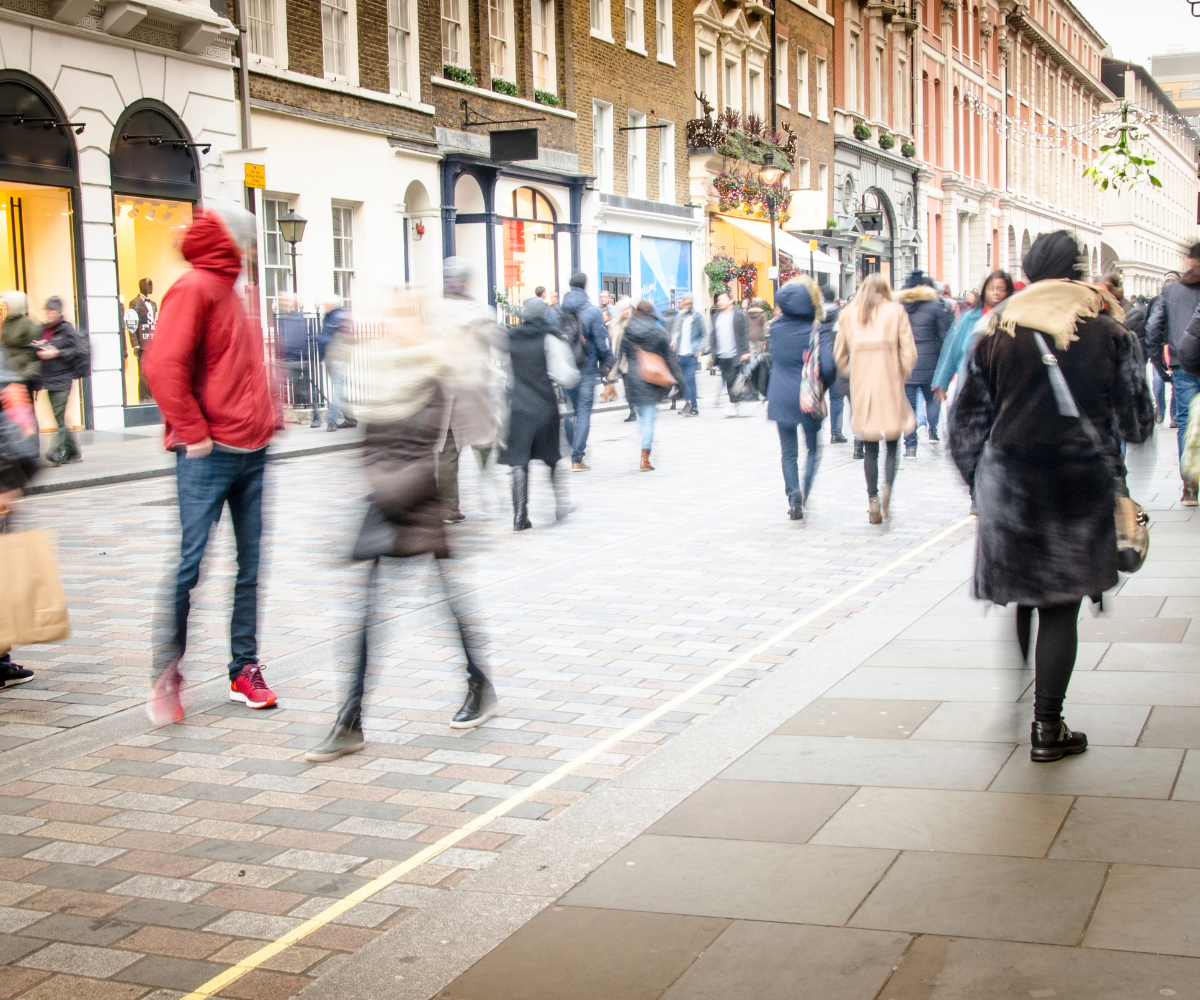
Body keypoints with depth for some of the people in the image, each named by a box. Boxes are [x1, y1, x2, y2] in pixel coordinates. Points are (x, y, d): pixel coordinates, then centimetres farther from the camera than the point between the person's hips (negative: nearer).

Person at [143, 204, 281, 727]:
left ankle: (245, 668, 16)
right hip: (209, 454, -8)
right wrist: (194, 433, -16)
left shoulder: (233, 291, 17)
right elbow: (163, 366, -18)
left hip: (251, 450, 8)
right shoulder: (194, 288, -8)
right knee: (189, 565, -5)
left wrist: (268, 413, 13)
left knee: (251, 565, 9)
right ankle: (166, 674, 4)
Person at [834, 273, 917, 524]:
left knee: (869, 448, 9)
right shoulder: (896, 311, 3)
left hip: (861, 386, 2)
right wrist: (902, 376, 9)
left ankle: (873, 499, 5)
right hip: (890, 384, -2)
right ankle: (887, 486, -15)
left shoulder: (849, 314, 9)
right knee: (892, 441, 7)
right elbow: (909, 352, -3)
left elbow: (840, 354, 8)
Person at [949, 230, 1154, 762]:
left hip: (1009, 483, 2)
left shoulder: (995, 332, 3)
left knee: (1018, 599, 18)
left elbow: (967, 419, 5)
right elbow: (1137, 422, 5)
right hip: (1083, 486, -2)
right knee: (1061, 608, 4)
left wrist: (977, 479, 17)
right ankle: (1047, 728, 6)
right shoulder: (1108, 333, -1)